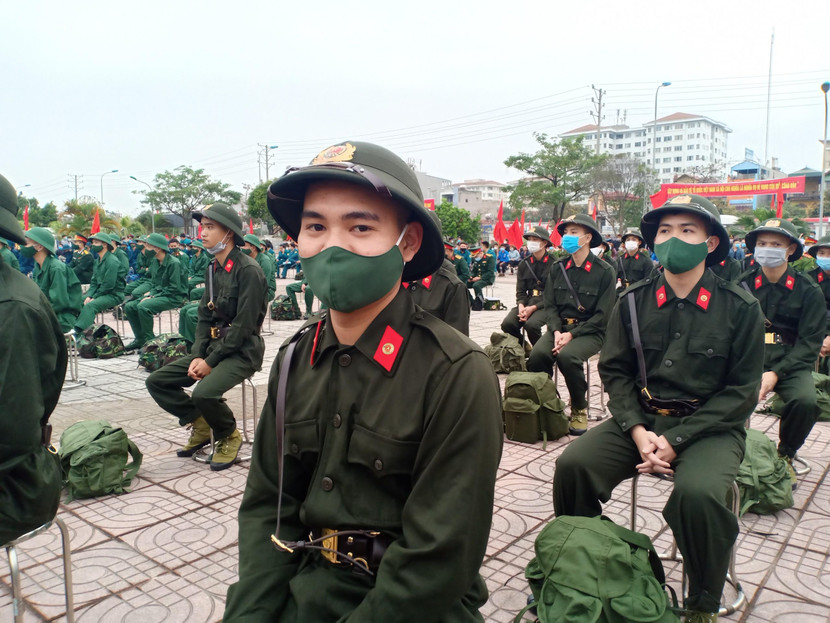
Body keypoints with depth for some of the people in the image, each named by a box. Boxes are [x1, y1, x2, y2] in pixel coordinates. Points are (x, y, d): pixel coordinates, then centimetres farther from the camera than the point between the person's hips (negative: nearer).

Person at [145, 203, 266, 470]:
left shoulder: (248, 270, -15)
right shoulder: (213, 269, 11)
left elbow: (244, 325, -19)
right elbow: (204, 317, 12)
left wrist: (211, 361, -16)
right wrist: (196, 356, -2)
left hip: (242, 351, -8)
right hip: (212, 346, 9)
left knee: (204, 393, -30)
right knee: (156, 381, 1)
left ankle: (229, 436, 0)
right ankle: (200, 424, 16)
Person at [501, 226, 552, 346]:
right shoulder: (524, 264, 12)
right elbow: (520, 291, 11)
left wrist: (533, 308, -17)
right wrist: (521, 306, -11)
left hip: (545, 305, -5)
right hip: (527, 301, 5)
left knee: (531, 325, -32)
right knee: (507, 324, -20)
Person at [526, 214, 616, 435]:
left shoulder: (604, 272, -5)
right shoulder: (557, 267, 8)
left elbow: (602, 316, -8)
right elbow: (550, 305, 7)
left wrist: (572, 334, -17)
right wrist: (556, 331, -12)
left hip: (590, 332, -4)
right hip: (560, 327, 4)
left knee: (567, 356, -33)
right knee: (537, 354, -26)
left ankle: (579, 409, -8)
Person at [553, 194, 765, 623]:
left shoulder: (739, 308, -5)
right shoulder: (633, 301, 3)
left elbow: (741, 391, -6)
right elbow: (615, 371, 5)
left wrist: (675, 439, -15)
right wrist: (638, 431, -11)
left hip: (708, 426, -3)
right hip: (640, 419, 3)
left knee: (697, 492, -32)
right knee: (572, 465, -19)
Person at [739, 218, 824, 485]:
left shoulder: (808, 291, 1)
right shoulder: (743, 284, 3)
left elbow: (810, 343, -4)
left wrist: (775, 373, -17)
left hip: (789, 364, 0)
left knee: (805, 401, -30)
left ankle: (785, 456, 2)